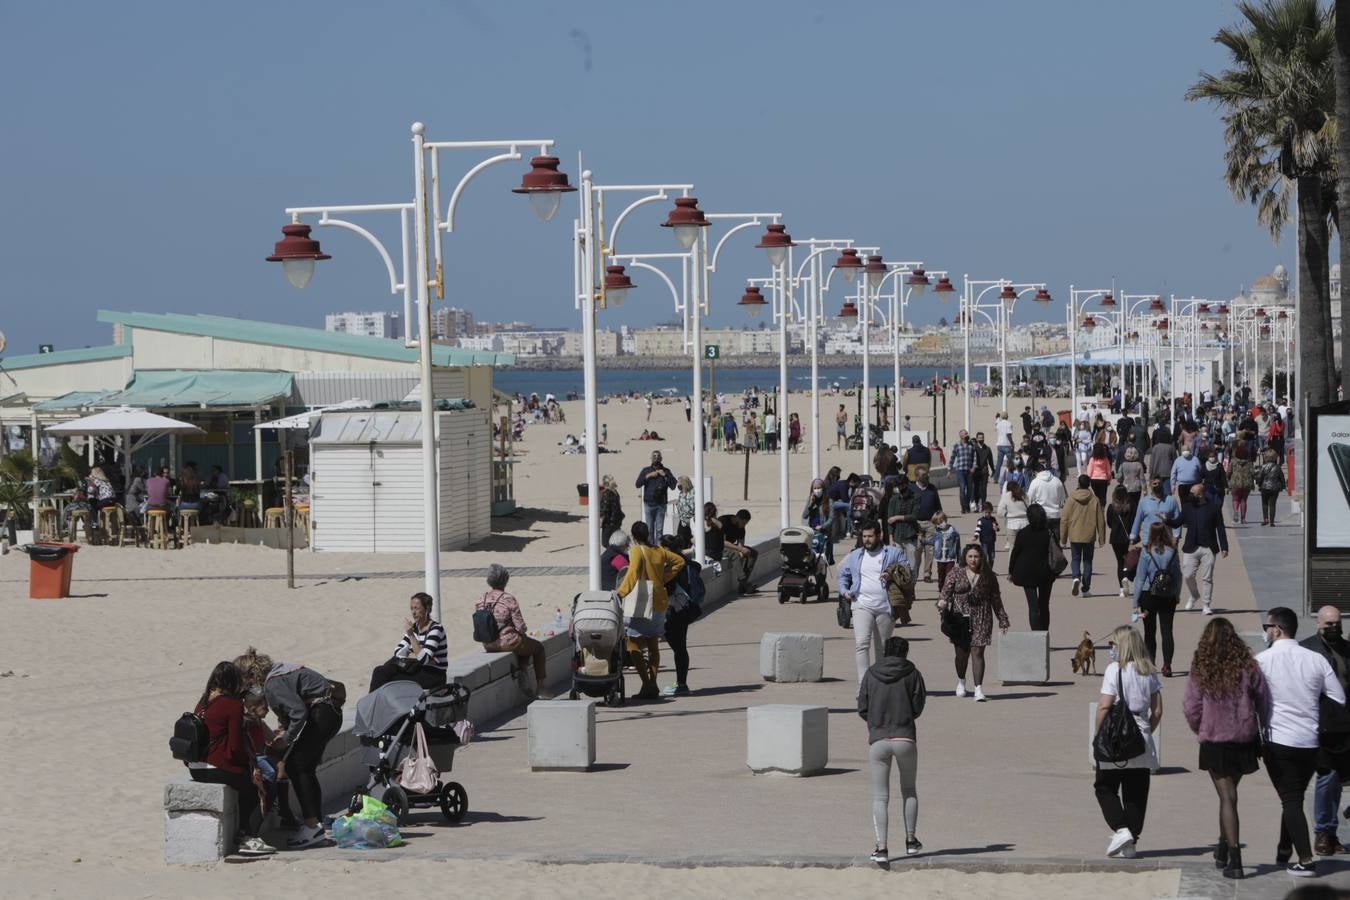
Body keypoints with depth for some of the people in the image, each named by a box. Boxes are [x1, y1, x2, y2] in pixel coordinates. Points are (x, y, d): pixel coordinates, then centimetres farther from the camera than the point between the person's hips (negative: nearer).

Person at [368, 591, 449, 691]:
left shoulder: (435, 629, -13)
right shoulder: (415, 627, 11)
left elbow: (423, 659, -23)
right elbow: (398, 652, 7)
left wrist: (411, 635, -27)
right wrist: (416, 655, -10)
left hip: (433, 676, -7)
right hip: (418, 670, 7)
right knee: (380, 671, -13)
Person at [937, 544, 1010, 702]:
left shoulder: (988, 577, 7)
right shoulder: (956, 575, 5)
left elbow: (996, 600, 11)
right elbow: (945, 591, 2)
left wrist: (1003, 620, 13)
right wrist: (942, 601, -21)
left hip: (981, 619, -1)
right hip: (960, 618, 1)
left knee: (977, 652, -9)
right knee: (962, 653, 9)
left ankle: (979, 689, -10)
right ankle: (961, 681, 36)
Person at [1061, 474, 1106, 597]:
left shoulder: (1071, 499, -5)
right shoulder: (1095, 500, -4)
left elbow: (1064, 519, -2)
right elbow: (1100, 521, 0)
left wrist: (1063, 537, 7)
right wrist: (1102, 538, 8)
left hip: (1075, 536, 0)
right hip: (1090, 536, 0)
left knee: (1075, 559, 12)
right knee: (1087, 561, 10)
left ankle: (1076, 577, -17)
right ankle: (1085, 589, 9)